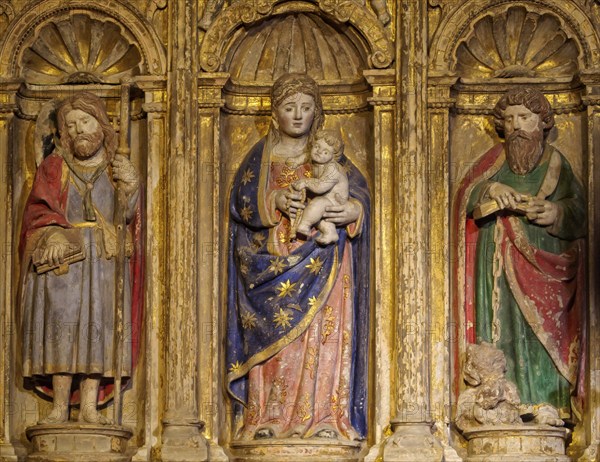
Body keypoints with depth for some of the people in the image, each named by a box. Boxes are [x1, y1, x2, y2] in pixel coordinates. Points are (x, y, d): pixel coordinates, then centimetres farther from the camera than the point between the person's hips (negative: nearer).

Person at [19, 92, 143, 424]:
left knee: (98, 324, -7)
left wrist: (130, 189, -11)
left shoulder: (118, 169, 15)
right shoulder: (54, 167, 11)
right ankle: (60, 406, -14)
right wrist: (53, 233, -19)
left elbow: (128, 217, 7)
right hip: (61, 259, -1)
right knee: (61, 322, -12)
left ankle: (89, 406, -8)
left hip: (104, 260, 1)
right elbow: (38, 210, 0)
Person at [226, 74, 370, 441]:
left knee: (321, 337, -10)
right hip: (272, 263, 1)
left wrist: (353, 209, -25)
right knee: (273, 341, -6)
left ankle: (321, 419, -11)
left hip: (320, 265, -1)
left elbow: (358, 188, -2)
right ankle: (270, 419, -6)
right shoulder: (261, 155, 13)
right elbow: (241, 197, 2)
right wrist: (275, 199, -17)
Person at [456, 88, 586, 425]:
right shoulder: (495, 160, 13)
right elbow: (465, 195, 3)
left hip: (541, 261, -1)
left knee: (541, 323, -9)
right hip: (498, 261, 1)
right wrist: (490, 188, -17)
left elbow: (578, 210, 3)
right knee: (502, 326, -6)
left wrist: (556, 213, -18)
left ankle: (545, 403, -11)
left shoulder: (556, 163, 10)